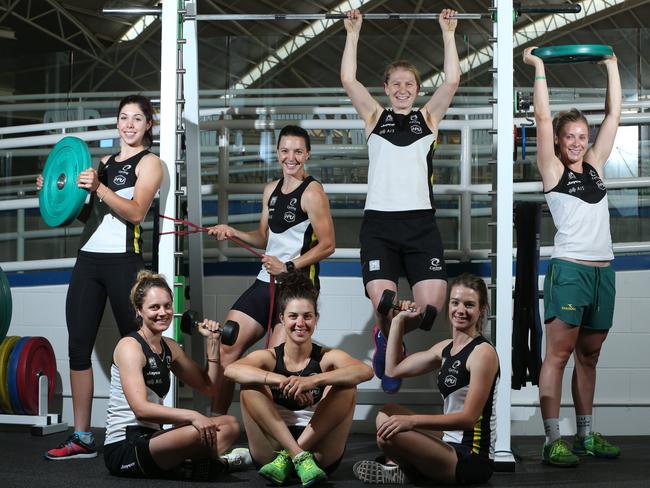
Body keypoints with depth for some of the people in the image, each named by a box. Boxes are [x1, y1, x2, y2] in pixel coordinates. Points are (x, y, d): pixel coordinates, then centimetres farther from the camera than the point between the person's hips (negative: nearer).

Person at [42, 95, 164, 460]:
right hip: (89, 258, 7)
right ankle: (82, 438, 5)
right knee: (78, 345, 1)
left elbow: (136, 212, -13)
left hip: (123, 260, -6)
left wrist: (98, 188, -24)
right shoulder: (106, 162, 21)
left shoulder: (149, 162, 2)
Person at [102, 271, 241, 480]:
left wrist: (212, 342, 11)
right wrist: (192, 416, -29)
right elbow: (141, 408, -23)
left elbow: (208, 386, 20)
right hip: (123, 449, -9)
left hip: (150, 438, 9)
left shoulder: (170, 347, 14)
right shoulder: (130, 346, -11)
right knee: (198, 433, -33)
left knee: (230, 425, -1)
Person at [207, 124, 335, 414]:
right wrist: (233, 233, 5)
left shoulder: (311, 192, -9)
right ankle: (217, 418, 12)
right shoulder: (271, 190, 14)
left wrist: (288, 267, -18)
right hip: (265, 282, 8)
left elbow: (327, 244, -13)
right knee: (226, 348, 4)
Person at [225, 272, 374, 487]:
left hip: (319, 451, 0)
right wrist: (281, 381, -36)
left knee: (347, 385, -18)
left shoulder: (328, 358, 3)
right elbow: (231, 370, -20)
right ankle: (299, 457, -27)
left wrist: (313, 381, -36)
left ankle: (287, 458, -22)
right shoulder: (268, 357, 4)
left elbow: (365, 371, -21)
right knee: (250, 384, -17)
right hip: (272, 450, 0)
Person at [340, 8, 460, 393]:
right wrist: (353, 33, 6)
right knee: (382, 303, -17)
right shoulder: (375, 116, 14)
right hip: (379, 221, -1)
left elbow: (452, 81, 4)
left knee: (432, 305, -13)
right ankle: (387, 342, 19)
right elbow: (348, 79, 5)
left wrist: (449, 33, 5)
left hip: (420, 222, 1)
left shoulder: (428, 117, 15)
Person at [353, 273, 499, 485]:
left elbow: (469, 417, -19)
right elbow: (393, 369, 19)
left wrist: (412, 421, -27)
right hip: (451, 442, 9)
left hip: (472, 459, -9)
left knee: (390, 434, -25)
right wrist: (398, 320, 15)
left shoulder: (483, 352, -13)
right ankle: (398, 466, -1)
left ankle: (397, 469, 6)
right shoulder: (445, 348, 12)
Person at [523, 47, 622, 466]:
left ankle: (586, 436, 17)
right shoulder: (553, 169, 1)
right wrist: (539, 67, -1)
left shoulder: (595, 165, 15)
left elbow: (613, 115, 17)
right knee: (559, 354, -6)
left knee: (589, 356, 11)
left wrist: (611, 66, 19)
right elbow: (543, 118, -5)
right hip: (570, 269, -6)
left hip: (603, 271, 6)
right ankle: (553, 440, -7)